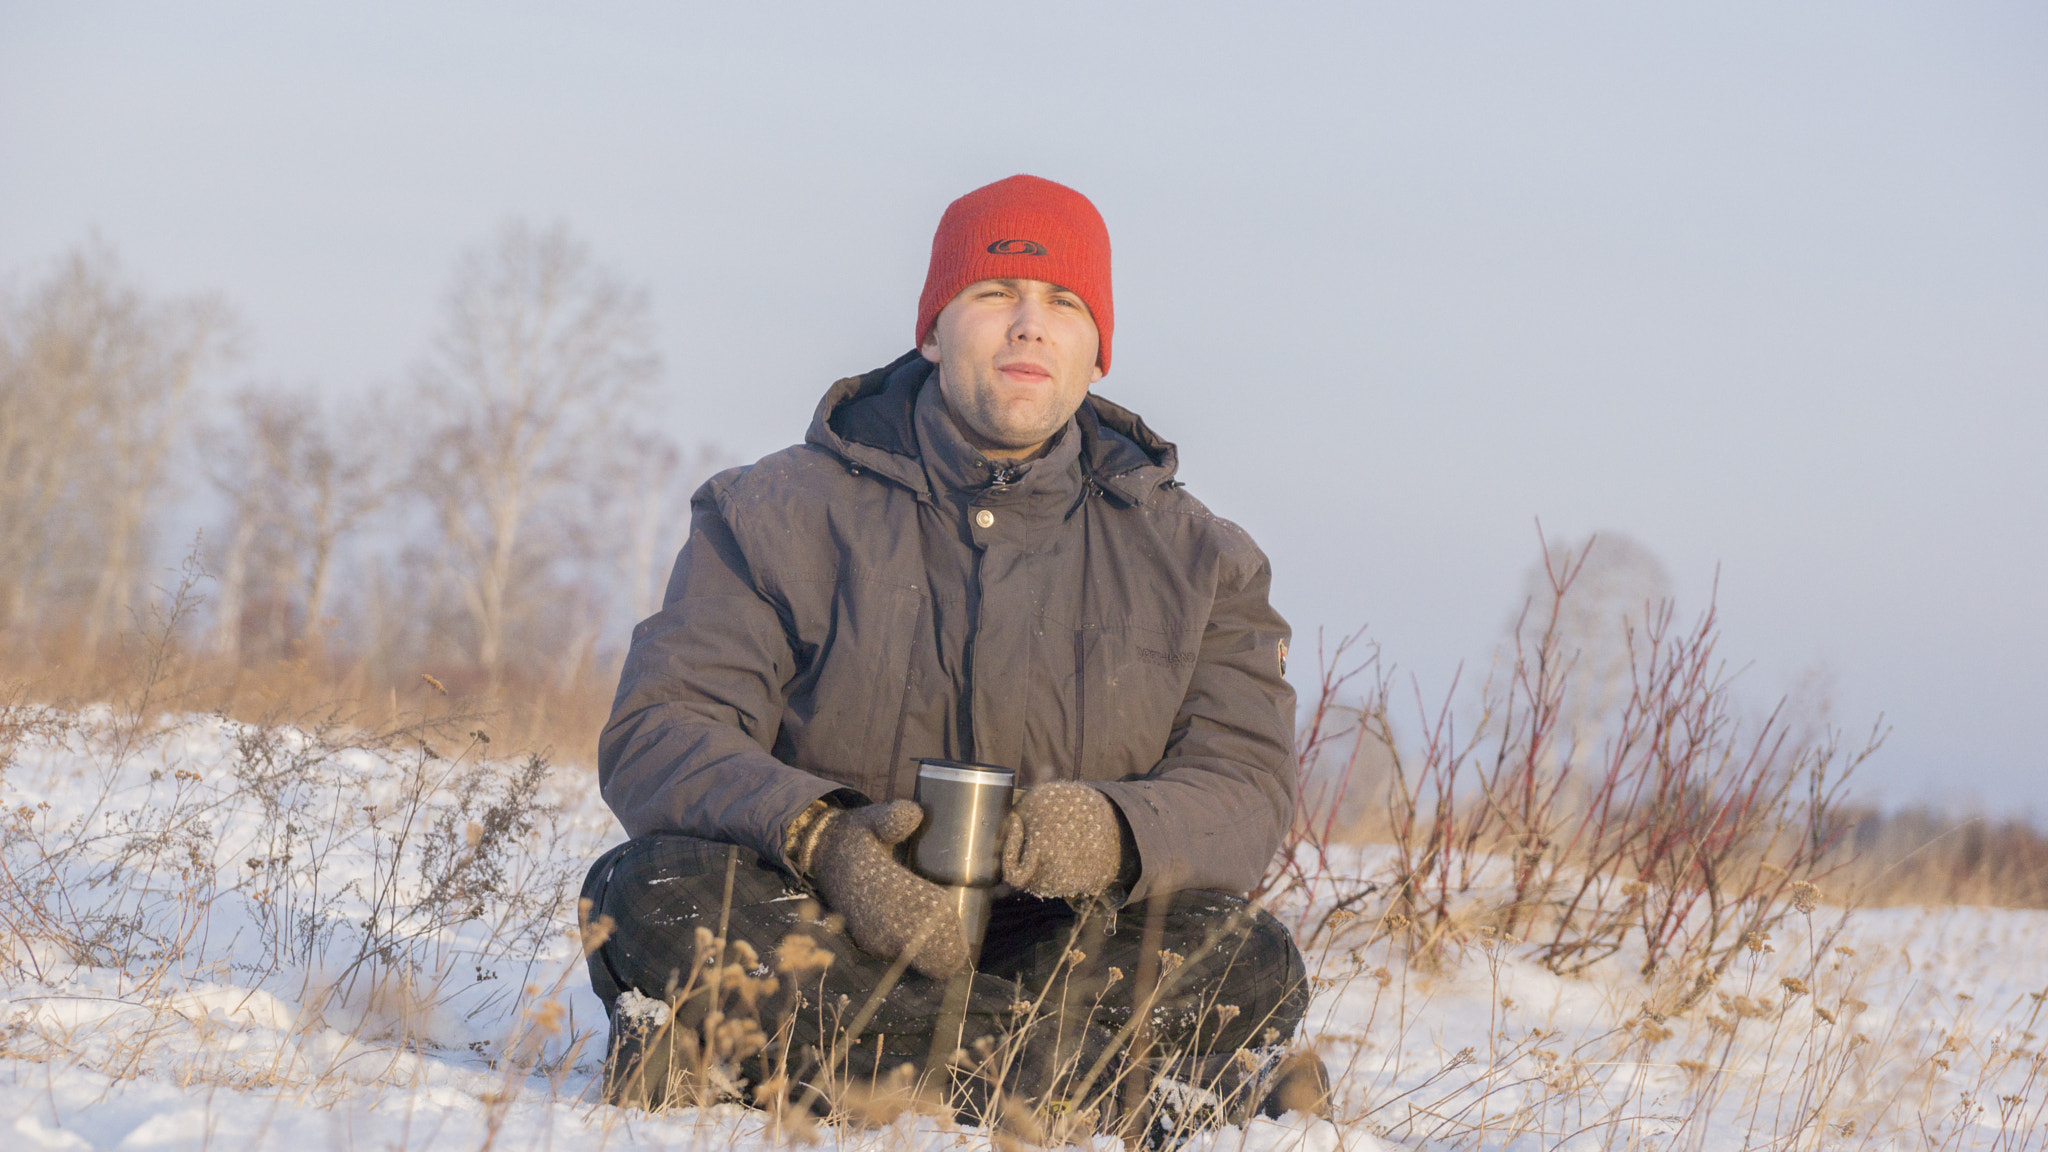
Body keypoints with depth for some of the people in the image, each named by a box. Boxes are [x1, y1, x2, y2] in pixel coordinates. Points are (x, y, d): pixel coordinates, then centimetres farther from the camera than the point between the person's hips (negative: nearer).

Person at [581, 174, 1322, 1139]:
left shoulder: (1191, 559, 9)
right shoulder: (784, 515, 3)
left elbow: (1244, 788, 0)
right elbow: (657, 735, -6)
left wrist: (1115, 834, -26)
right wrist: (819, 836, -28)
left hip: (1058, 947, 1)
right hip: (825, 928, -1)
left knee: (1247, 968, -27)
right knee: (668, 895, -33)